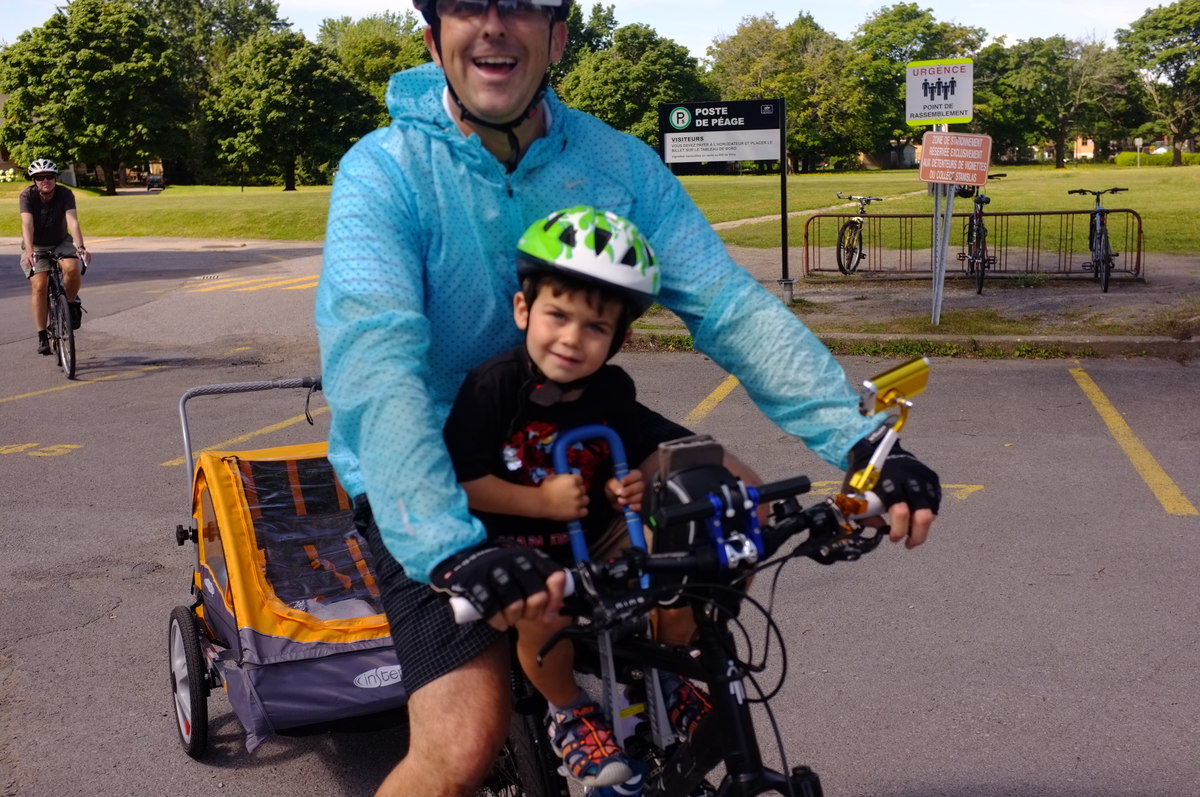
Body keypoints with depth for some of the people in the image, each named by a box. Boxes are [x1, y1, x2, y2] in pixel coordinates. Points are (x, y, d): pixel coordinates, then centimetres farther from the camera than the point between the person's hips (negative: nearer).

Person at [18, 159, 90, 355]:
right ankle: (42, 337, -10)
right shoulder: (27, 196, -19)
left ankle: (72, 302, -1)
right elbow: (27, 224, -32)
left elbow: (73, 222, -30)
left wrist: (80, 247, -47)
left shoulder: (65, 194, -17)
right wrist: (29, 250, -49)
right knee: (39, 286, -18)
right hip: (36, 247, 0)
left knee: (72, 268, -31)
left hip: (61, 243, 1)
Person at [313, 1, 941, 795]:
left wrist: (860, 439, -30)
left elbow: (731, 304, -15)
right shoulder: (385, 172, -20)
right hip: (433, 475, -5)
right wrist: (450, 550, -49)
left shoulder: (618, 164, -8)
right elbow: (371, 363, -34)